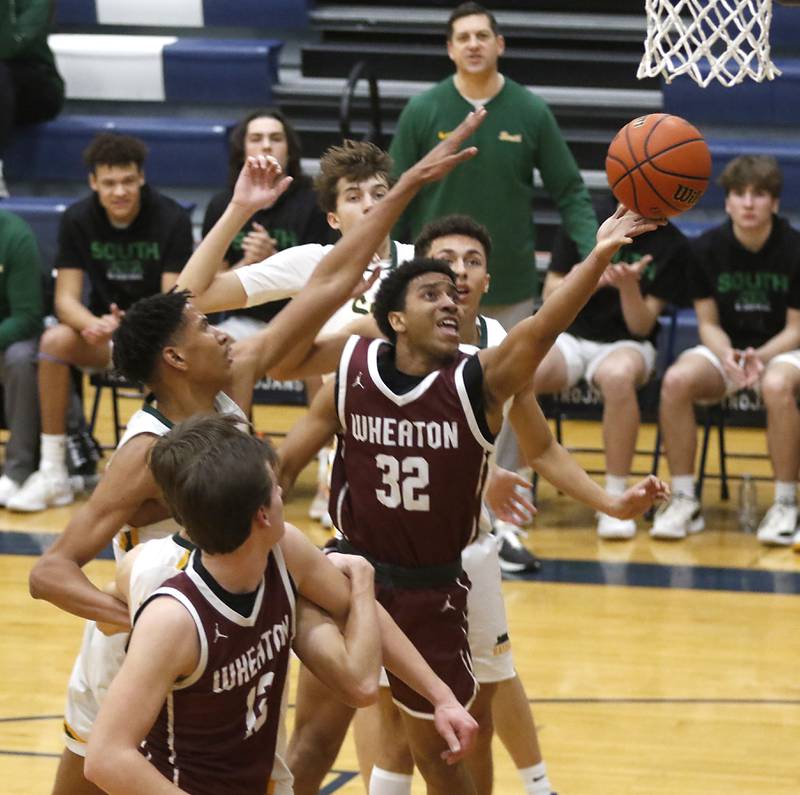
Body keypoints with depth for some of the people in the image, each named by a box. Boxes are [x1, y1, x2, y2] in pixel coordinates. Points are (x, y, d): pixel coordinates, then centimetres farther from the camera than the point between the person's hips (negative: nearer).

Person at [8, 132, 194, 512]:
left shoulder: (172, 219, -13)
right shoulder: (77, 220, -6)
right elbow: (66, 299, -10)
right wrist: (96, 325, -33)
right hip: (103, 327, 2)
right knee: (54, 340, -28)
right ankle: (52, 474, -23)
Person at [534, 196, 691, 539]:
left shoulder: (674, 247, -2)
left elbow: (641, 326, -5)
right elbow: (551, 293, 3)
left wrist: (628, 285, -24)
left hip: (626, 344, -1)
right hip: (569, 335, 1)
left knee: (617, 376, -40)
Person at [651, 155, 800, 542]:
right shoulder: (707, 249, -4)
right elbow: (708, 323, 1)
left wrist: (759, 357, -25)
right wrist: (727, 356, -21)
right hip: (725, 349, 3)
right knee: (676, 380, -29)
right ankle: (684, 501, -18)